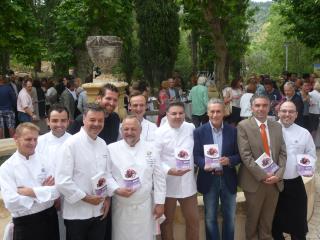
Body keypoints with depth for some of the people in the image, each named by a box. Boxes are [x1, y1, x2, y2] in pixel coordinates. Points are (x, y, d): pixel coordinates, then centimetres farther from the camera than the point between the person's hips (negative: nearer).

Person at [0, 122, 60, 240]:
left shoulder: (44, 160, 0)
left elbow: (58, 189, -5)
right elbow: (11, 203, -17)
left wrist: (33, 192, -17)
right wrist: (45, 191, -13)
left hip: (50, 218, 3)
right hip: (25, 224, -3)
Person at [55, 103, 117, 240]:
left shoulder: (103, 144, 6)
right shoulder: (71, 143, -15)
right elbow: (62, 181, -19)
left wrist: (107, 197, 1)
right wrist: (85, 197, -15)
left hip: (100, 211, 6)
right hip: (77, 213, -5)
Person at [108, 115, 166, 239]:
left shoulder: (150, 149, 0)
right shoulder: (112, 149, -4)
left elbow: (159, 178, 3)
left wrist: (160, 203, 2)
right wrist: (116, 190, -18)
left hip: (145, 206, 1)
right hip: (121, 207, -1)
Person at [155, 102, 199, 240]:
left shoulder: (190, 128, 2)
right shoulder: (160, 132, -10)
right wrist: (169, 170, -25)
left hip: (188, 182, 4)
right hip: (167, 183, -3)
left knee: (193, 220, 13)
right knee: (167, 220, 14)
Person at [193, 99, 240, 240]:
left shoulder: (233, 131, 0)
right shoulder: (199, 132, -4)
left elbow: (239, 155, 1)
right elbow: (195, 155, -5)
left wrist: (229, 160, -20)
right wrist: (204, 165, -25)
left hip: (228, 179, 2)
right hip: (209, 180, -1)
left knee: (230, 217, 15)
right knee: (210, 218, 12)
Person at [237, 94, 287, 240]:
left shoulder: (277, 126, 7)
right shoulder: (243, 126, -8)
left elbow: (282, 153, 4)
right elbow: (245, 155, -15)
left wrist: (278, 174, -10)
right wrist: (263, 175, -18)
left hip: (275, 181, 4)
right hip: (255, 181, -4)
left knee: (268, 219, 17)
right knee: (252, 218, 14)